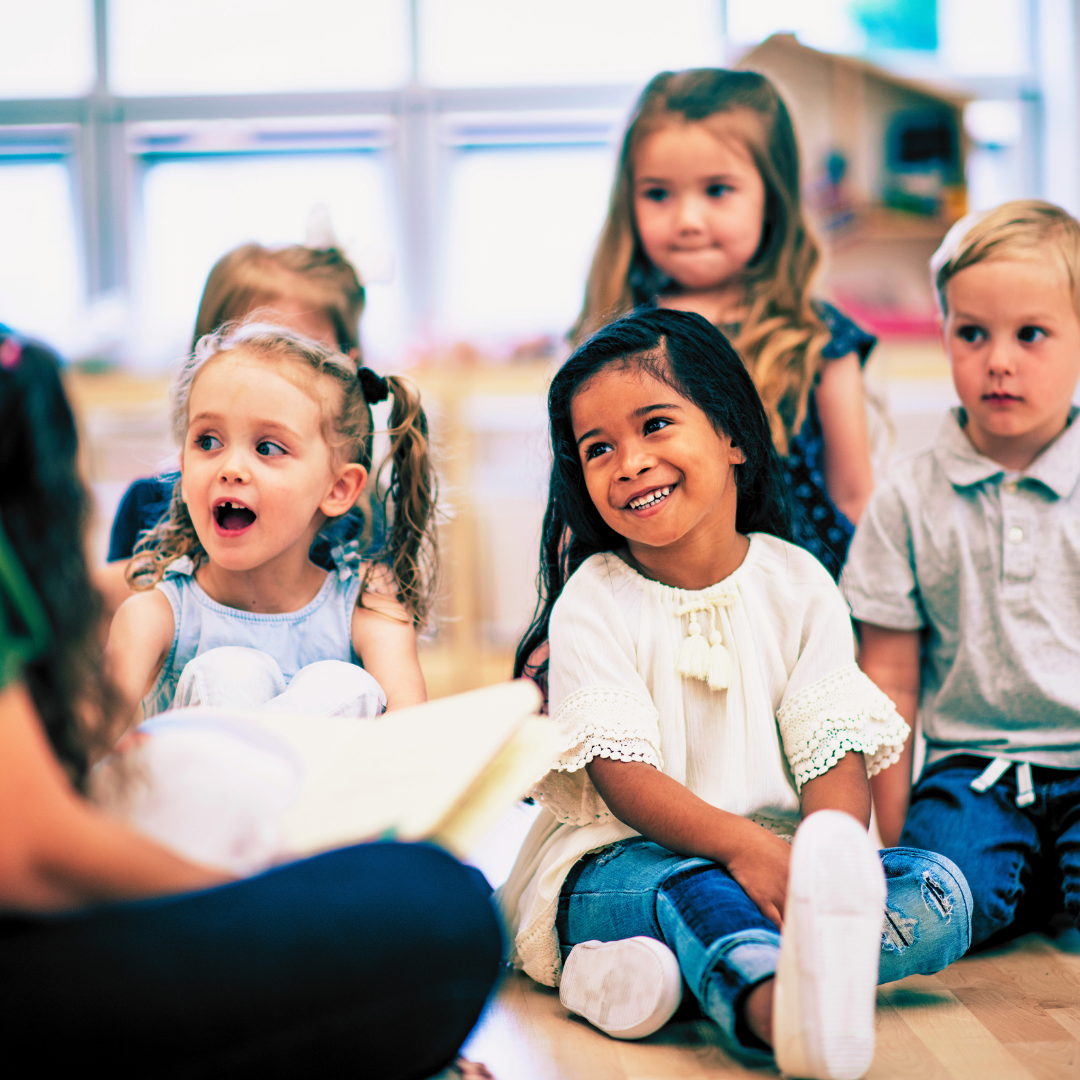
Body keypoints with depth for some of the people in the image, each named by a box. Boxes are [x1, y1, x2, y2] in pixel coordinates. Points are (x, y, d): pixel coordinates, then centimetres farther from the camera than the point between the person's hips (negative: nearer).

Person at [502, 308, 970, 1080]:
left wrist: (830, 864, -26)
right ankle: (790, 1016, -68)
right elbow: (620, 772, -12)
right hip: (622, 862, -3)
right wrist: (743, 846, -30)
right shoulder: (593, 600, -2)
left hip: (783, 854, 3)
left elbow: (835, 749, -4)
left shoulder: (799, 585, 5)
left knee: (941, 890, -20)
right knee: (691, 889, -35)